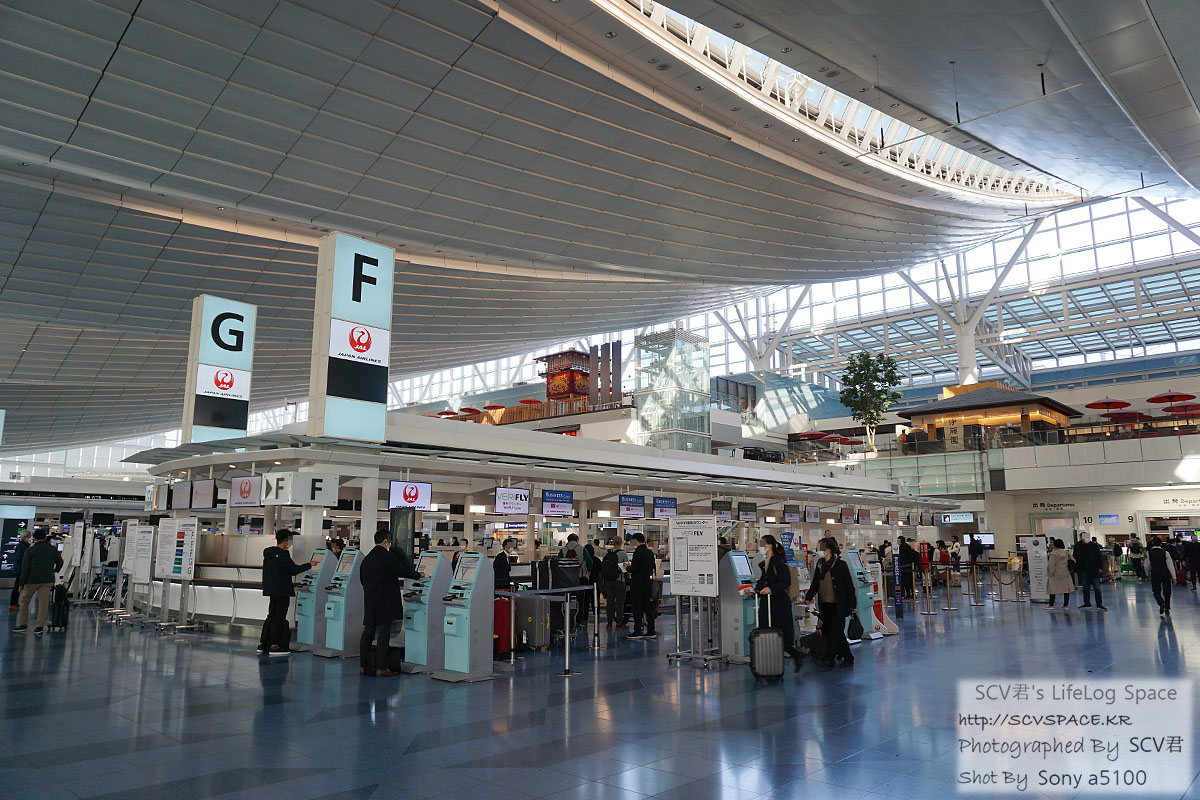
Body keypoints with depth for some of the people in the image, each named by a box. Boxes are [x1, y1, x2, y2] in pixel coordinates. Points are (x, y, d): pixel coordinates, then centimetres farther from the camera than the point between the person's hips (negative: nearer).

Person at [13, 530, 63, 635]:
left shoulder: (30, 551, -6)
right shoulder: (53, 549, 4)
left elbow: (25, 568, -7)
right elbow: (60, 562, 14)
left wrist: (22, 583, -2)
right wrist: (55, 571, 35)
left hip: (32, 580, -3)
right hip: (47, 580, 3)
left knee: (24, 601, 14)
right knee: (43, 602, 2)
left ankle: (23, 624, 14)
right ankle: (40, 626, -1)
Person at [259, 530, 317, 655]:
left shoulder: (268, 553, 9)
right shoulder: (282, 554, -19)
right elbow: (294, 569, -18)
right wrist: (310, 565, -9)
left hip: (272, 590, 9)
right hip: (282, 591, -9)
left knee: (271, 616, 16)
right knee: (280, 618, -2)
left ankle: (263, 644, 20)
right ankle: (274, 646, 0)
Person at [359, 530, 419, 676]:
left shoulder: (367, 559, 13)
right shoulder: (386, 556, -11)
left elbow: (362, 579, 18)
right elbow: (401, 570, -10)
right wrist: (418, 575, 5)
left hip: (369, 600, 8)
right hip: (384, 602, -8)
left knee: (368, 632, 11)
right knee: (383, 634, -4)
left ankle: (363, 666, 15)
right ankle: (380, 668, -3)